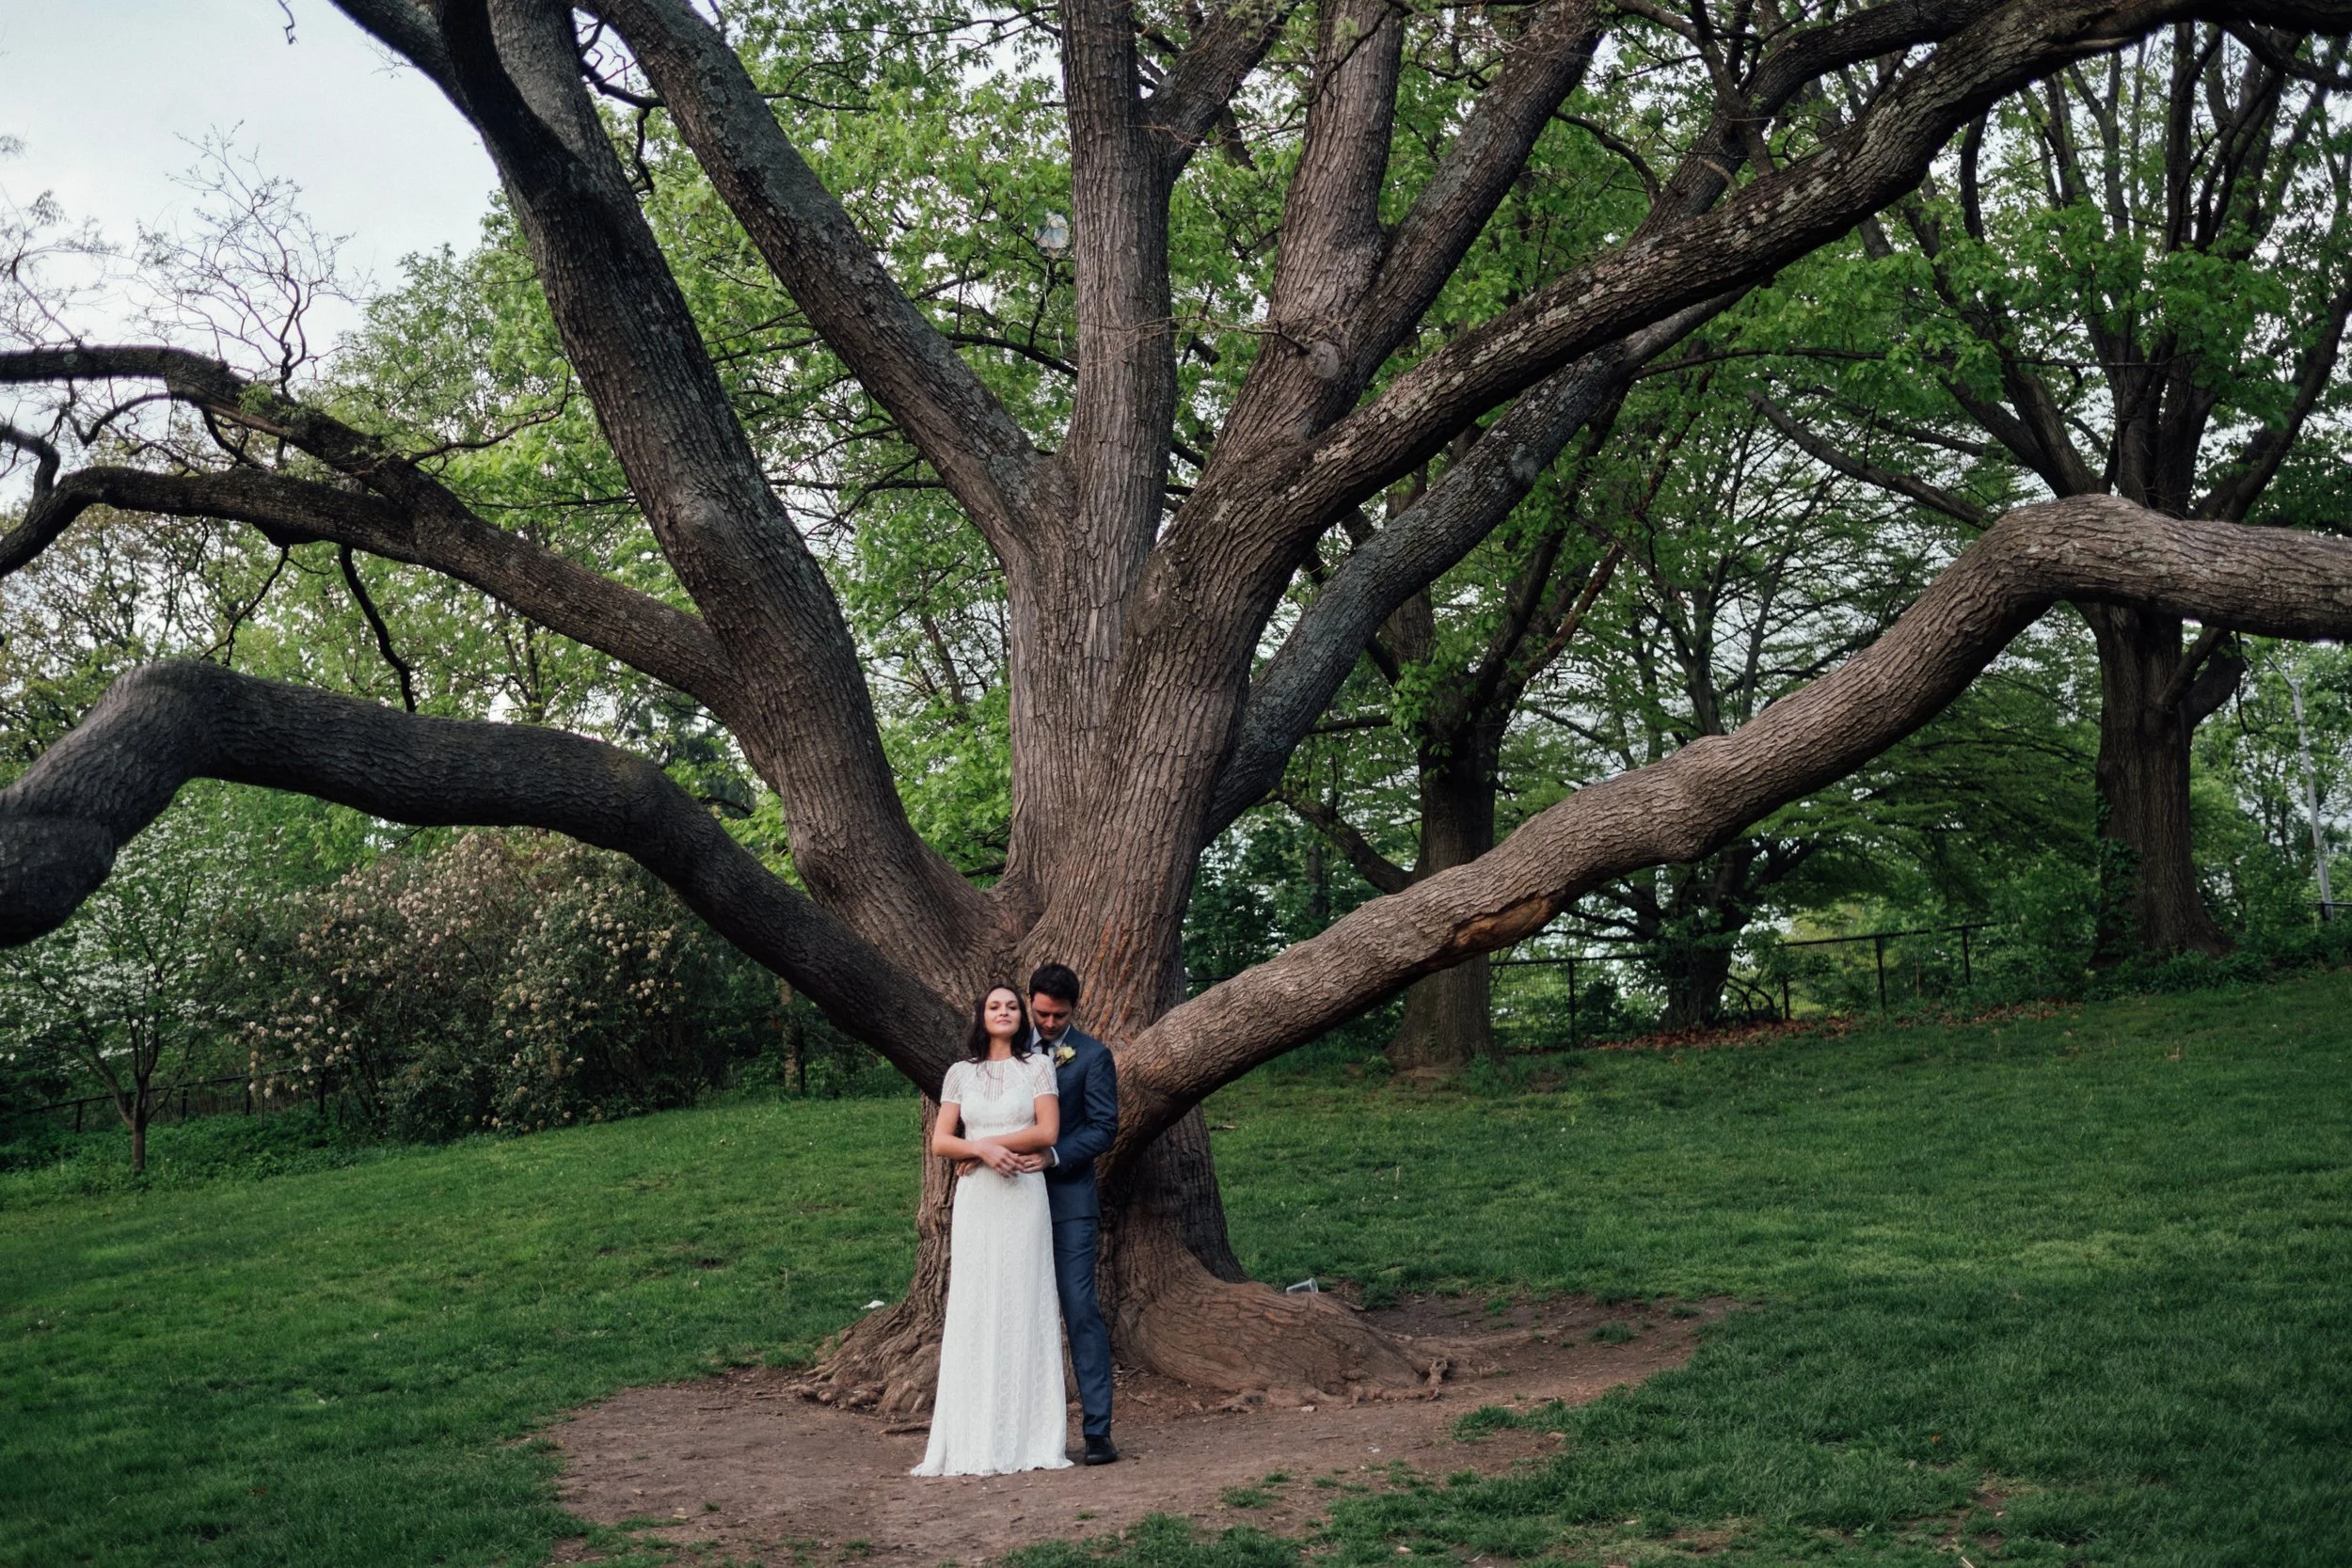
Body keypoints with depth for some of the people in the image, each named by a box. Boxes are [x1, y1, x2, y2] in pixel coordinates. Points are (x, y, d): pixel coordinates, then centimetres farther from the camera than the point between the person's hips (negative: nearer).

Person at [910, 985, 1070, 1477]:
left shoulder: (1037, 1065, 6)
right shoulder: (961, 1073, 11)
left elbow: (1047, 1131, -5)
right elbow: (940, 1142, 6)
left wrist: (979, 1145, -5)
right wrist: (984, 1149, -12)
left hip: (1024, 1198, -2)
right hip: (975, 1200, 2)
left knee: (1024, 1305, -2)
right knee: (974, 1309, -2)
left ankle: (1030, 1437, 2)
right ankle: (976, 1441, 0)